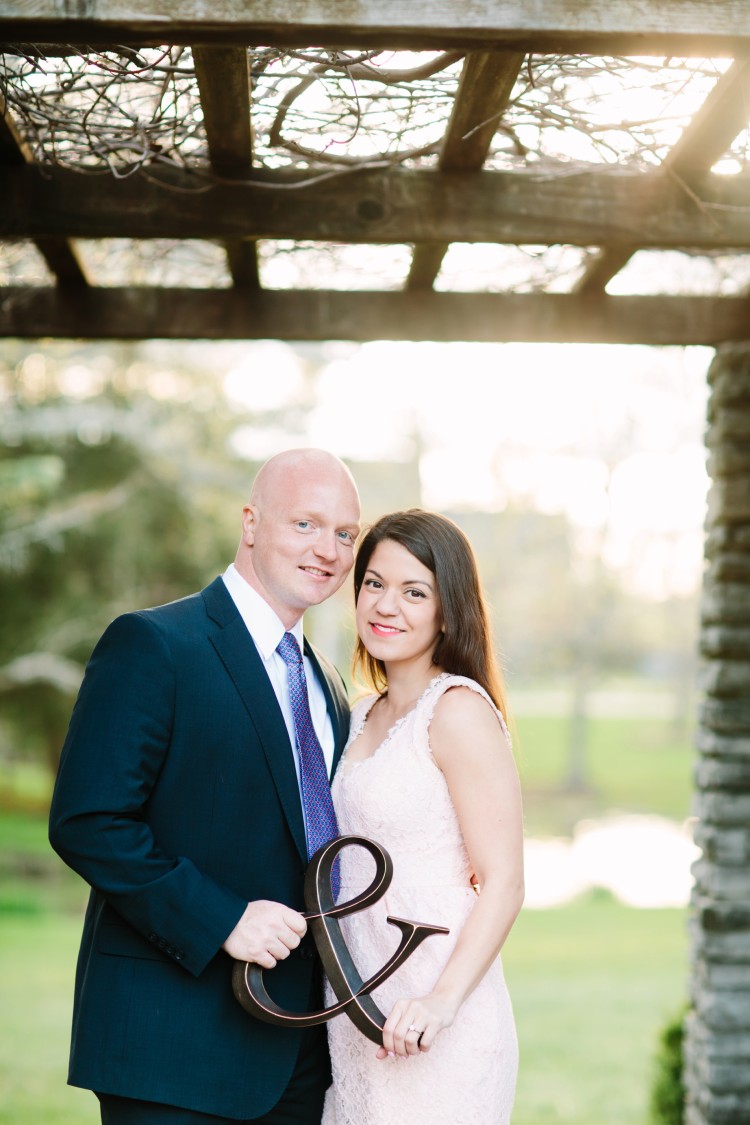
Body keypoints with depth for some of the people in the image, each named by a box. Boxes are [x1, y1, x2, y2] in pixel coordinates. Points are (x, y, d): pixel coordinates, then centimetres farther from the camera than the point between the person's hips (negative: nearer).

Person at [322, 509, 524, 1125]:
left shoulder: (459, 710, -12)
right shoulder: (364, 716, 12)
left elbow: (502, 882, -15)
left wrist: (443, 1001, -25)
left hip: (432, 1030, -7)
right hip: (359, 1017, 7)